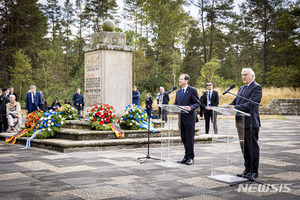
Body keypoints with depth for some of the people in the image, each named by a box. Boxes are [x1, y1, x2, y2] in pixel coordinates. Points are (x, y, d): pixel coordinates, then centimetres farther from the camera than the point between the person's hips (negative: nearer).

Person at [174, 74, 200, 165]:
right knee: (183, 138, 11)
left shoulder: (192, 90, -6)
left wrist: (190, 108, -27)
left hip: (189, 118, -7)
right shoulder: (178, 92, 16)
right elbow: (176, 103, 19)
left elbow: (197, 103, -8)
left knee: (189, 139, -2)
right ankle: (186, 156, 22)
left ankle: (191, 158, 7)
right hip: (181, 118, 7)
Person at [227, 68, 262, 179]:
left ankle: (254, 172, 7)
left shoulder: (257, 88, -8)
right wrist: (227, 107, -4)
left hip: (251, 123, -8)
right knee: (244, 148, 13)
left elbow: (250, 104, -19)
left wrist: (235, 107, -27)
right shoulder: (241, 88, 20)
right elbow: (235, 102, 16)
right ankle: (247, 170, 22)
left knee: (253, 148, 0)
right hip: (240, 122, 8)